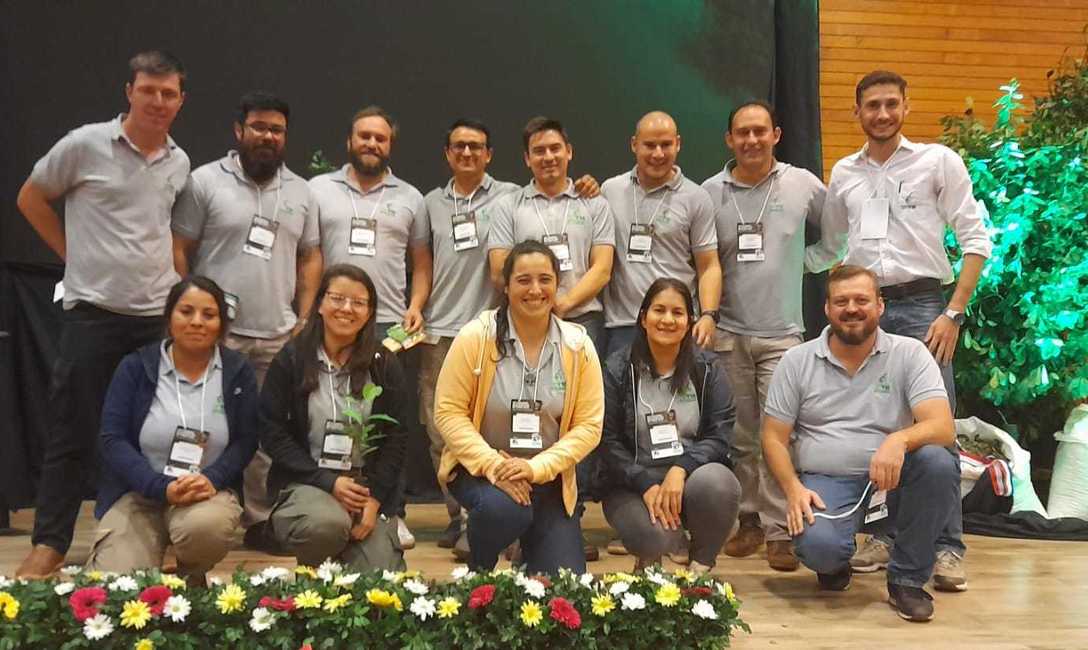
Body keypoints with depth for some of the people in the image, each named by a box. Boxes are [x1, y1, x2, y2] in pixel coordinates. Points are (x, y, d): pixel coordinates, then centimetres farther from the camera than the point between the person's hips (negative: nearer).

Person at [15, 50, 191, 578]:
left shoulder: (179, 163, 9)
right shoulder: (85, 144, -5)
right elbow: (30, 199, 6)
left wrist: (177, 285, 11)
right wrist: (75, 255, 3)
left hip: (158, 317, 4)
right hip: (92, 313, -4)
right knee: (73, 434, 1)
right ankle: (49, 544, 12)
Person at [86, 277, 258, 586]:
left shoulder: (238, 371, 2)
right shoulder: (136, 366, -1)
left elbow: (245, 441, 0)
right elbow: (112, 439, -8)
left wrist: (211, 478, -21)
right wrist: (162, 488, -22)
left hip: (208, 490, 1)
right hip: (139, 492, 0)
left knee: (208, 525, -36)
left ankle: (191, 579, 0)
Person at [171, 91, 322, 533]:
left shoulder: (301, 191, 13)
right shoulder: (205, 181, 1)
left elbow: (310, 257, 15)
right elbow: (179, 250, 0)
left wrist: (303, 320, 5)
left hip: (278, 336, 3)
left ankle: (262, 518, 16)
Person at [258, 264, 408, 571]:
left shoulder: (384, 365, 4)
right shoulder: (291, 359, 0)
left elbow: (395, 438, 3)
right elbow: (272, 433, -4)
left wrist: (375, 498, -11)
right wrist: (328, 482, -12)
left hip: (368, 487, 2)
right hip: (306, 482, -1)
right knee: (327, 524, -35)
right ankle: (312, 575, 1)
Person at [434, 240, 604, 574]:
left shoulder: (578, 346, -5)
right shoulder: (475, 337, -11)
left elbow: (589, 425, -6)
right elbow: (448, 412, -11)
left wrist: (537, 468, -19)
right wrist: (492, 465, -22)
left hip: (549, 477, 2)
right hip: (480, 469, -2)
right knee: (505, 509, -35)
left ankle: (532, 549, 30)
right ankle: (477, 574, 0)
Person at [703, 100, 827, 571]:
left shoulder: (803, 184, 2)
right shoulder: (711, 191, 3)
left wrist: (803, 264, 5)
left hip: (783, 332, -1)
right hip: (729, 332, 1)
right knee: (741, 434, 9)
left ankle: (779, 531, 4)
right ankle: (748, 520, 21)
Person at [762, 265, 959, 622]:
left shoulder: (910, 354, 0)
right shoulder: (796, 361, 5)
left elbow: (943, 428, -11)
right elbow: (774, 437, 5)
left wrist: (900, 439, -34)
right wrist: (793, 489, -12)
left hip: (891, 479, 1)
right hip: (825, 482, -1)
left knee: (939, 462, -31)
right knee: (818, 546, -32)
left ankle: (907, 579, -8)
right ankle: (835, 562, 11)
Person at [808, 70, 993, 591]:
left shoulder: (938, 161, 2)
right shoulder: (843, 173, 12)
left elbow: (975, 240, -2)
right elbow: (829, 247, 23)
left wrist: (953, 313, -9)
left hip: (921, 304, -3)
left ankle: (947, 547, 4)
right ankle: (890, 534, 19)